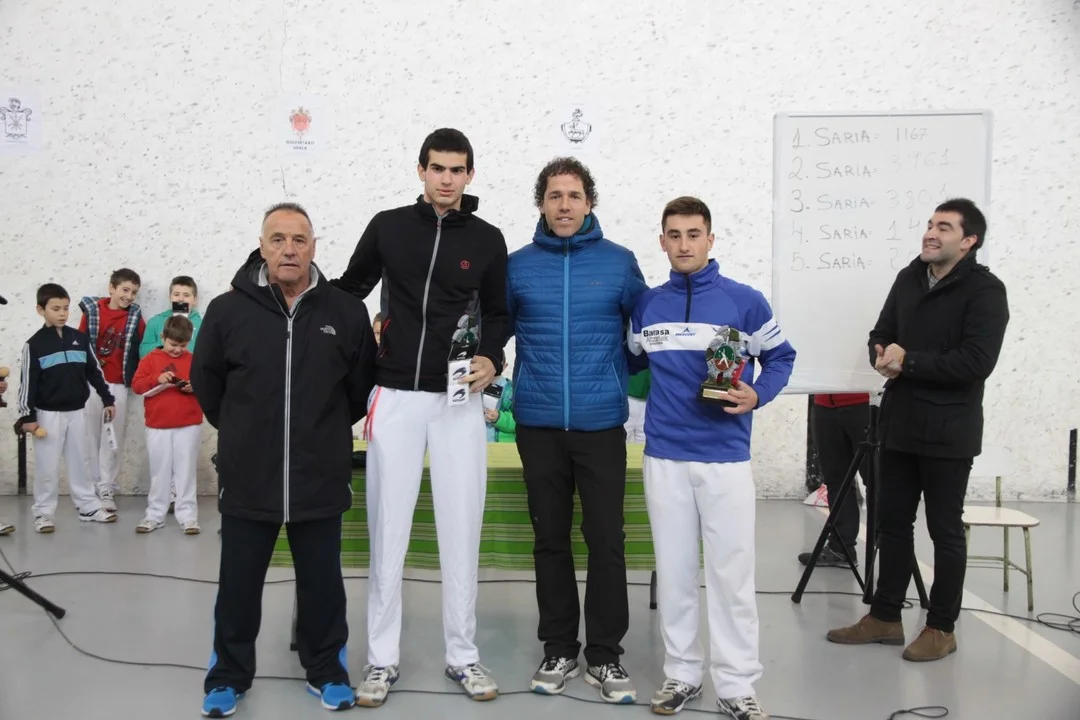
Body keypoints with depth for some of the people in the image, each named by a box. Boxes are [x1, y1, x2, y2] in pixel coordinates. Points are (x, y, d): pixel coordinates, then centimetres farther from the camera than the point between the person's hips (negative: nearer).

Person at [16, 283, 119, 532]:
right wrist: (27, 416, -11)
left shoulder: (80, 339, 3)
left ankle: (88, 507, 20)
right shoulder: (34, 344, -7)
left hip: (77, 412, 3)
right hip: (48, 414, -3)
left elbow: (94, 372, 11)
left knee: (79, 462, 12)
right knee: (47, 466, 3)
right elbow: (27, 383, -8)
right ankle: (43, 513, 13)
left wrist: (107, 399, 11)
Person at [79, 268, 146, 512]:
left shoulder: (135, 318, 2)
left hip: (118, 385, 0)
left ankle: (107, 489, 11)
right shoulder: (92, 311, 0)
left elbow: (138, 352, 4)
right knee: (90, 436, 6)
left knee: (112, 439, 3)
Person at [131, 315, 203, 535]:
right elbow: (136, 385, -6)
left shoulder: (193, 360, 5)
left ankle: (187, 515, 10)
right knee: (159, 473, 9)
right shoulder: (150, 359, 2)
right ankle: (155, 515, 18)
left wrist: (196, 387, -17)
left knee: (186, 472, 4)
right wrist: (157, 378, -21)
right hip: (157, 427, 0)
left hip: (189, 426, 0)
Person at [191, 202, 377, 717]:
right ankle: (229, 674, 32)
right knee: (238, 585, 14)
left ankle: (325, 669, 32)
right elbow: (205, 380, 9)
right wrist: (240, 430, 12)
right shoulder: (228, 310, -5)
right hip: (247, 480, 0)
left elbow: (361, 385, 9)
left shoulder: (347, 312, -4)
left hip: (322, 480, 0)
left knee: (322, 583, 13)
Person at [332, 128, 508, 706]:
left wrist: (492, 358, -5)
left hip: (459, 400, 0)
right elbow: (349, 288, 15)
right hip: (395, 397, 0)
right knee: (388, 532, 4)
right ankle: (381, 659, 17)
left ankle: (462, 655, 19)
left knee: (461, 531, 4)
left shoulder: (487, 240, 4)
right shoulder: (387, 227, 4)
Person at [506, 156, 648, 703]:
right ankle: (559, 650, 23)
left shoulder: (620, 262, 2)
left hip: (601, 423, -1)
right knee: (550, 539, 10)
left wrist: (635, 389, 6)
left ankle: (605, 655, 16)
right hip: (538, 425, 1)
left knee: (606, 540, 1)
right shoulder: (517, 265, 4)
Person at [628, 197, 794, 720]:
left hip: (726, 458, -2)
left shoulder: (745, 301, -2)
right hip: (664, 457, 3)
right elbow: (632, 361, 21)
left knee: (732, 572, 1)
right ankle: (681, 672, 23)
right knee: (673, 571, 10)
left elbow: (780, 356, 6)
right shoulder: (647, 305, 6)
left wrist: (758, 395, -9)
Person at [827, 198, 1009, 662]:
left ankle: (942, 628, 19)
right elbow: (881, 335, 13)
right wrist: (883, 356, -10)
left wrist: (909, 361, -17)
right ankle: (885, 617, 25)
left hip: (948, 431, -6)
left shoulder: (986, 291, -10)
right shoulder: (909, 278, 10)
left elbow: (976, 362, -21)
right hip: (899, 423, 6)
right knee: (892, 521, 12)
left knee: (945, 529, 5)